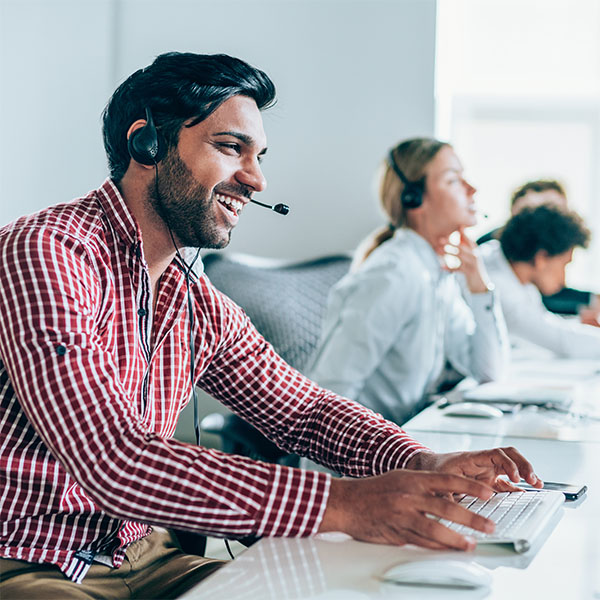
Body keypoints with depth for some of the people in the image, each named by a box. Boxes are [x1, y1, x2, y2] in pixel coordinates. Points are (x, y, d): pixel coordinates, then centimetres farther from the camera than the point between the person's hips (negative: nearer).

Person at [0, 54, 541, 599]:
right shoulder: (45, 252, -19)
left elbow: (303, 409, 13)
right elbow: (113, 462, -28)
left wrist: (423, 465, -8)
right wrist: (338, 504, -34)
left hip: (145, 555, 7)